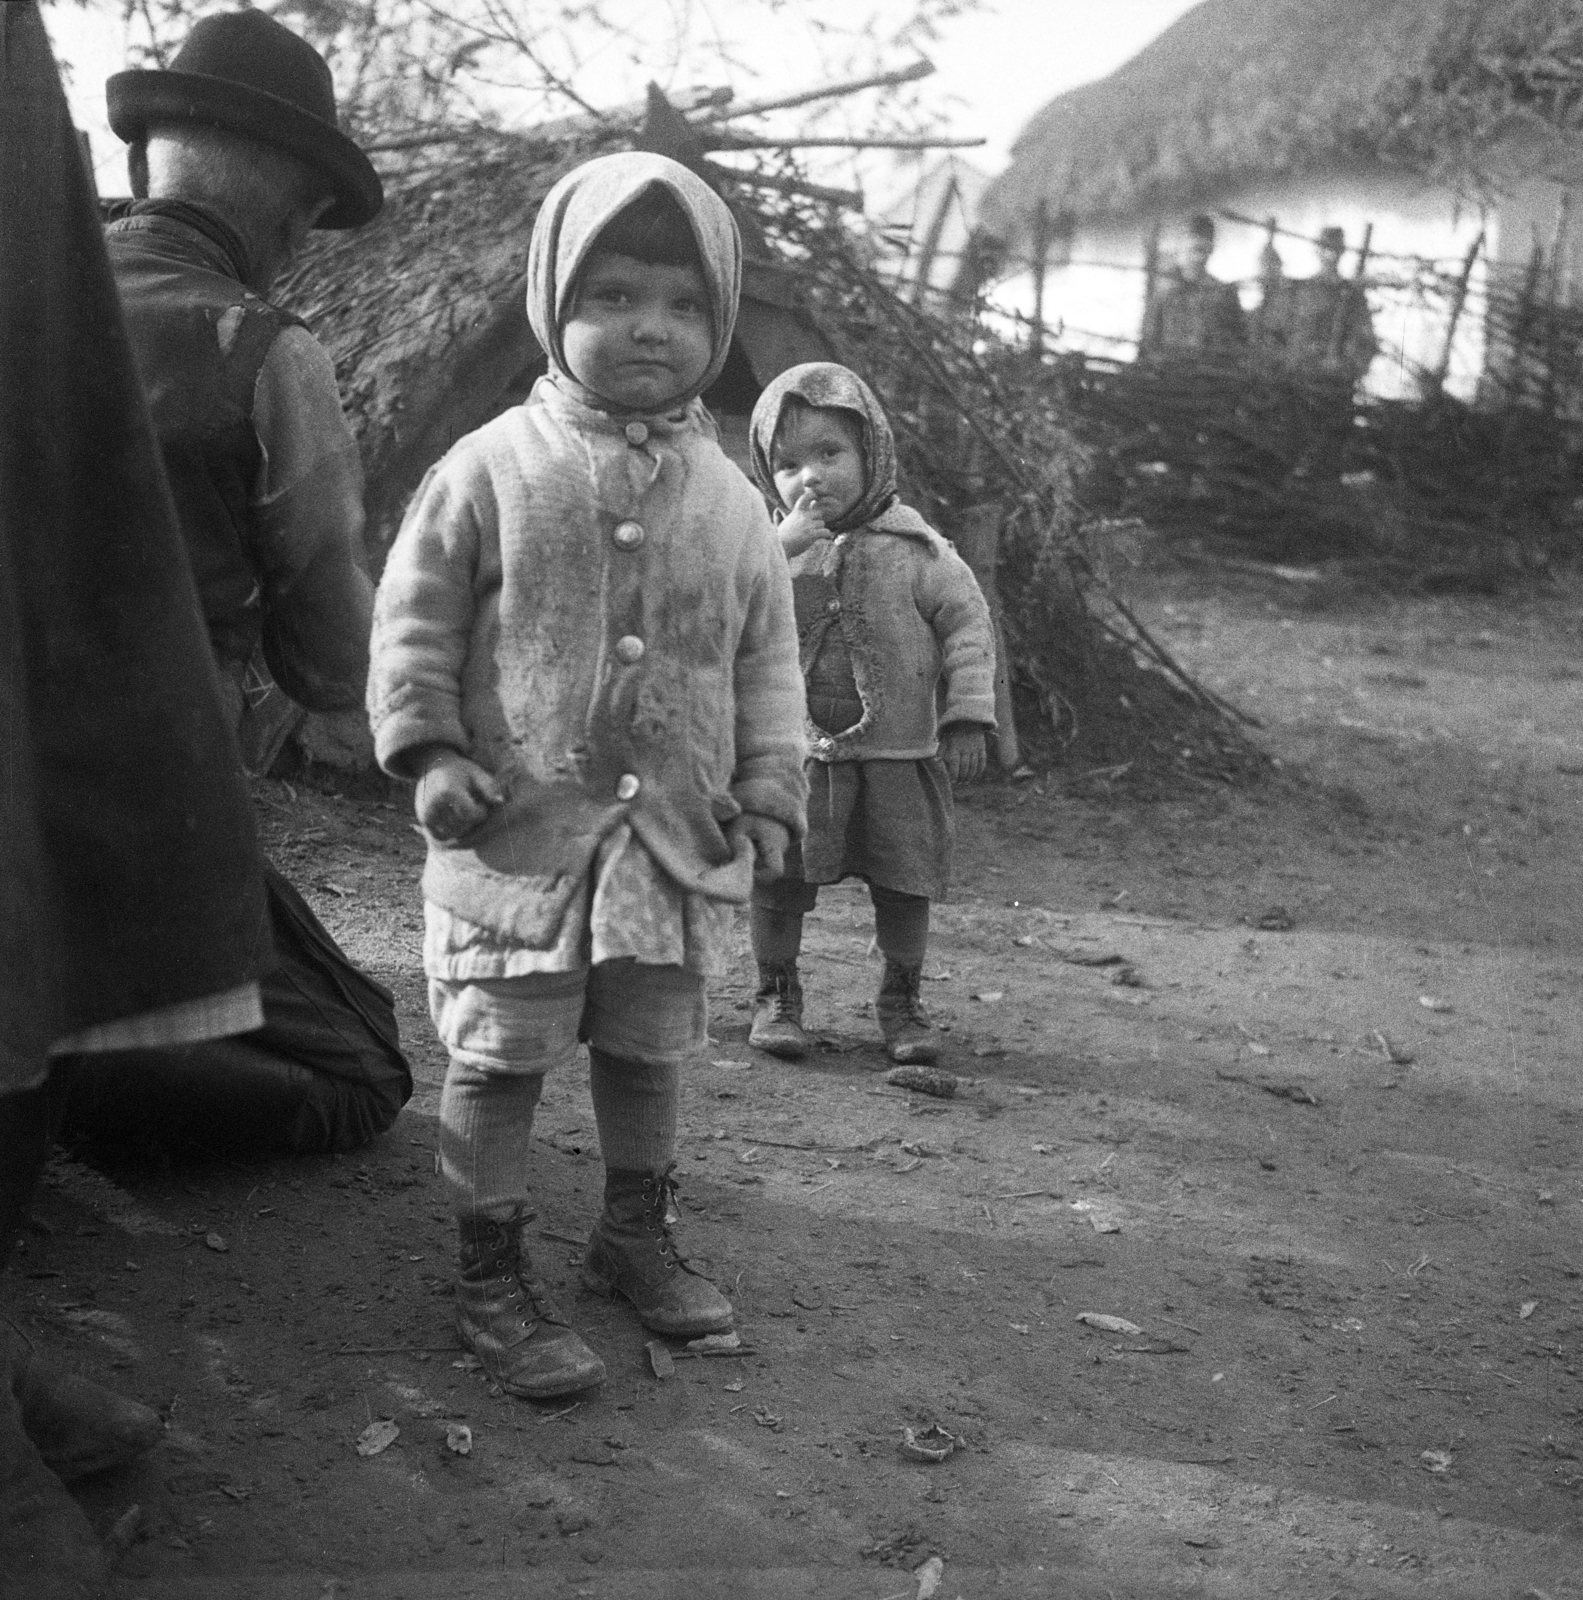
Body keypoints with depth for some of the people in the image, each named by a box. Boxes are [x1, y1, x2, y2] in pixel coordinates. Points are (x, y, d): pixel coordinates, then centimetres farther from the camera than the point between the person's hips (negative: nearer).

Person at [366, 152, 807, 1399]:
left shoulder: (729, 501, 7)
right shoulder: (494, 466, -4)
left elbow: (767, 659, 11)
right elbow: (416, 616, -1)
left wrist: (771, 791, 3)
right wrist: (429, 748, -11)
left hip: (677, 833, 4)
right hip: (520, 824, -4)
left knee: (651, 1045, 15)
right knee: (503, 1051, 1)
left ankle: (637, 1233, 35)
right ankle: (492, 1276, 16)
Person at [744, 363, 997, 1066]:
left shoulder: (915, 548, -1)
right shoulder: (773, 544, 1)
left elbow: (966, 624, 2)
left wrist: (967, 716, -5)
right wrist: (783, 547, -22)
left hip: (899, 753, 0)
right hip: (795, 752, 0)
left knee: (904, 885, 9)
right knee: (779, 881, 6)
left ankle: (901, 998, 26)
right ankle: (776, 993, 24)